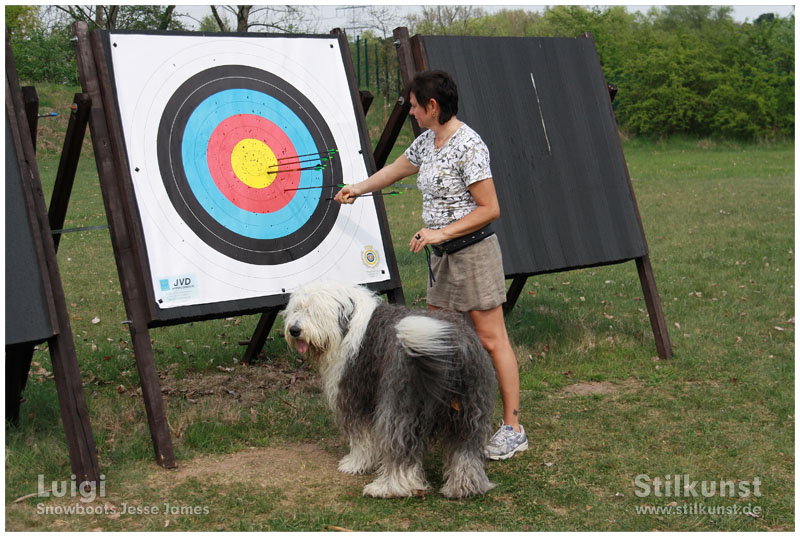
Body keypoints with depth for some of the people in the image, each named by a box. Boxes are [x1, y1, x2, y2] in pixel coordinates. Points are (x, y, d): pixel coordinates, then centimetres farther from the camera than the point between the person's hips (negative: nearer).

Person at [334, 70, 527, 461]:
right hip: (443, 256, 9)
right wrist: (357, 190, 41)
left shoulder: (468, 146, -17)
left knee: (492, 340, -4)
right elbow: (394, 170, 29)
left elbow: (490, 209, -19)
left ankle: (512, 429, 2)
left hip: (474, 252, -9)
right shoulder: (426, 142, 10)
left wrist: (442, 232, -21)